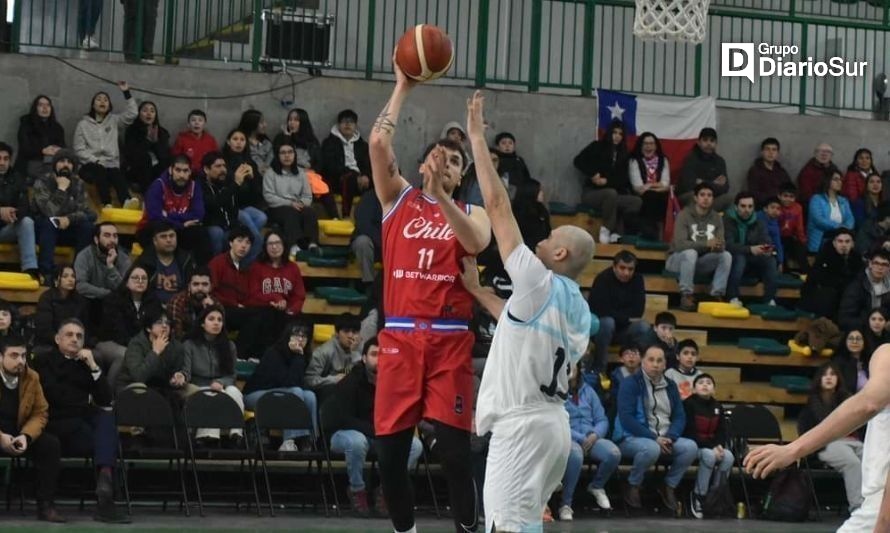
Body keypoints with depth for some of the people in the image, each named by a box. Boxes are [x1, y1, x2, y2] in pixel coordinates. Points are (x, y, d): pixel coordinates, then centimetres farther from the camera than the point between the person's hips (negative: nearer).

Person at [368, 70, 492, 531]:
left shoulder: (471, 213, 11)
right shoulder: (399, 198, 11)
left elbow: (477, 243, -12)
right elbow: (379, 143, -2)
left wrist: (440, 195, -21)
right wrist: (402, 86, 1)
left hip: (450, 339, -1)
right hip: (400, 336, 1)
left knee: (454, 447, -5)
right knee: (390, 447, 2)